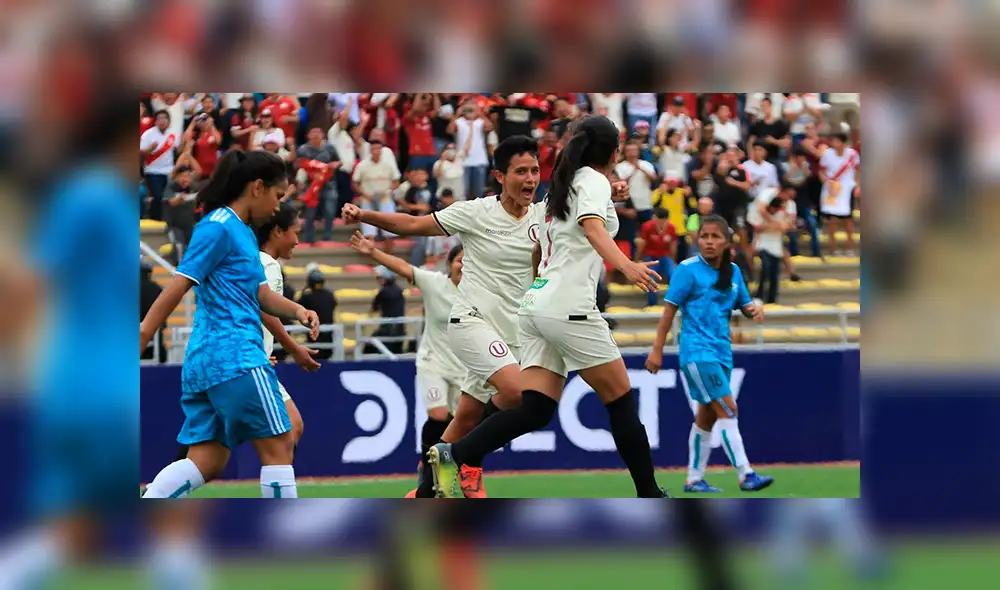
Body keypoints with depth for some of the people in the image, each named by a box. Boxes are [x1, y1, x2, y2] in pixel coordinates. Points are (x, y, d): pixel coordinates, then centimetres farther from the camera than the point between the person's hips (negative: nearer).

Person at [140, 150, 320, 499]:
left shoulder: (243, 232, 20)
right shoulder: (219, 228, -10)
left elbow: (260, 294, 20)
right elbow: (178, 287, -15)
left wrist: (297, 311, 1)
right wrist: (143, 337, -18)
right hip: (234, 357, -10)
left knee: (207, 463, 4)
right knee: (278, 445, -2)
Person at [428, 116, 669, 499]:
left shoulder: (561, 187, 21)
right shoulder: (594, 181, -3)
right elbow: (592, 226, -25)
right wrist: (626, 266, -41)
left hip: (536, 302, 8)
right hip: (569, 306, -8)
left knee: (535, 411, -2)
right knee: (621, 400, 2)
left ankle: (451, 456, -18)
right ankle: (649, 496, 5)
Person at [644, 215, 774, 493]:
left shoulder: (733, 271, 9)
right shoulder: (688, 269, -8)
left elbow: (744, 304, 18)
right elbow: (670, 309, -7)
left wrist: (754, 310, -7)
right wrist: (657, 350, -9)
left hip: (721, 352, 7)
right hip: (697, 352, -7)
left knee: (707, 416, 12)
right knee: (727, 410, -13)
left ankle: (694, 479, 21)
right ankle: (746, 476, -16)